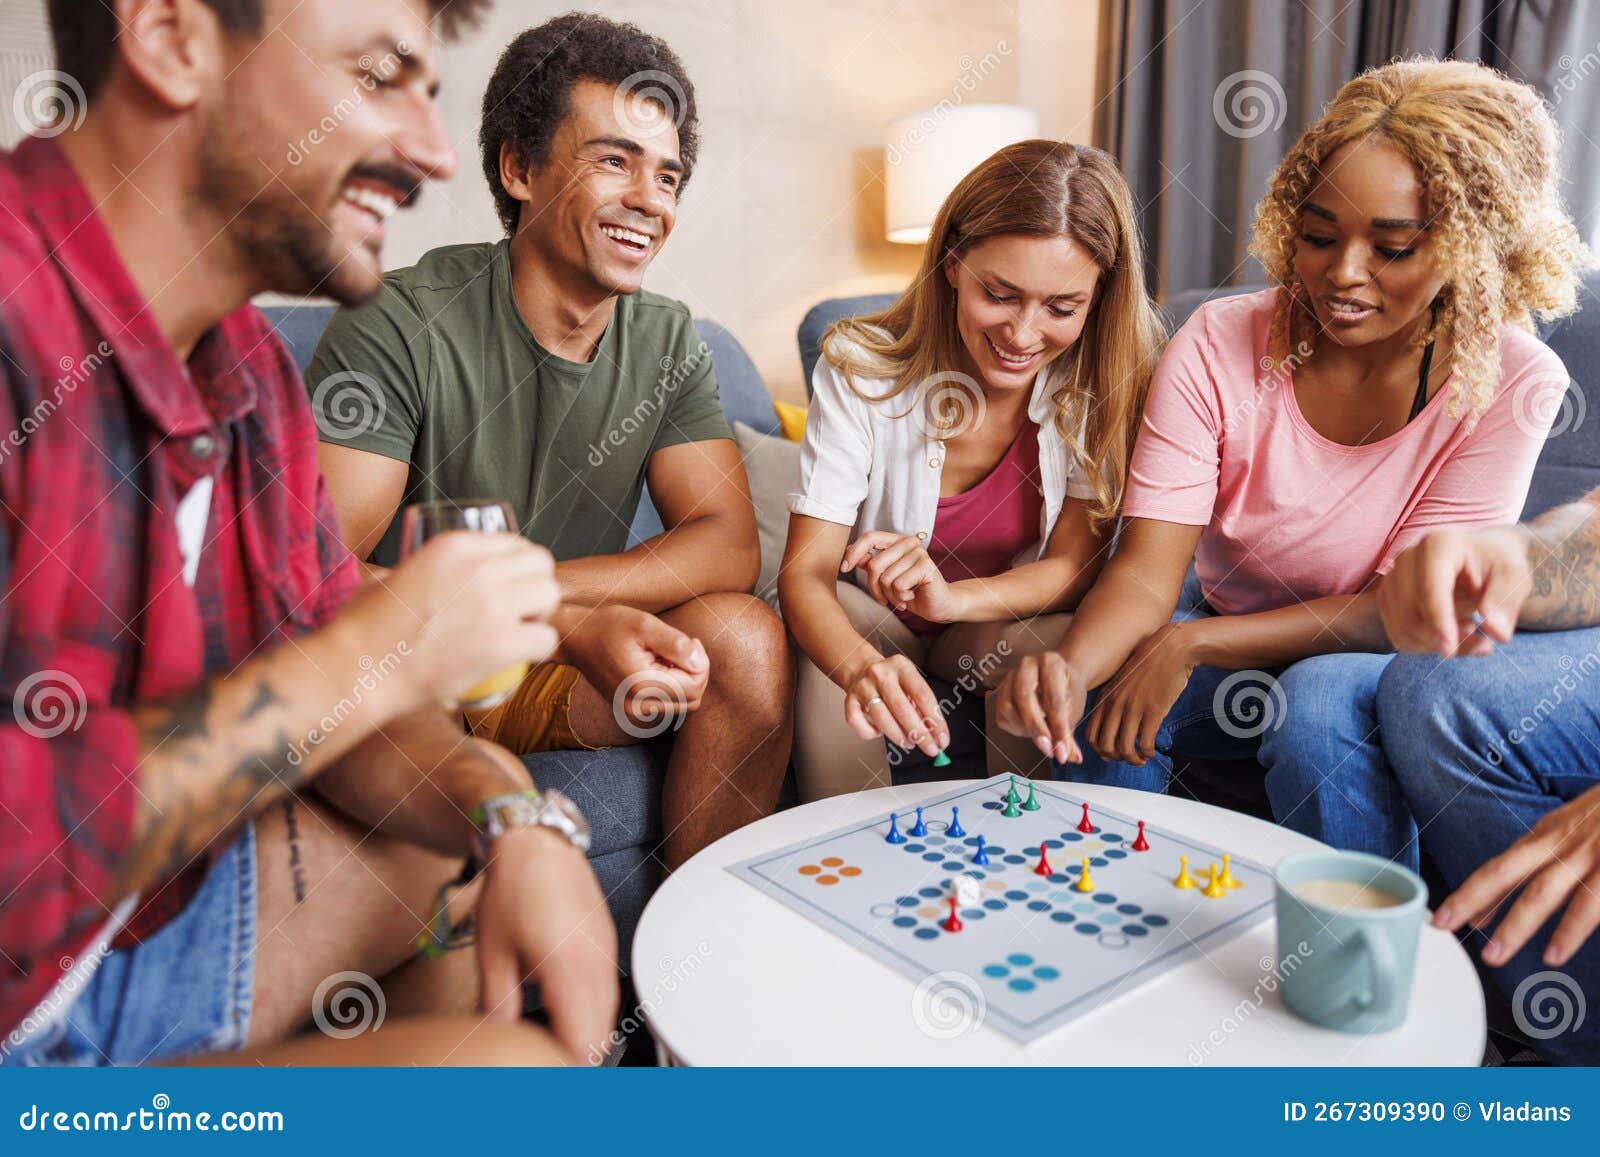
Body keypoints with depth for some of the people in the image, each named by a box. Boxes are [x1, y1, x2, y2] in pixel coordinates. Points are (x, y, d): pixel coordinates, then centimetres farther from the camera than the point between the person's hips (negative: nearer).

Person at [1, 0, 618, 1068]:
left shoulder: (248, 366, 4)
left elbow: (314, 695, 7)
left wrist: (513, 818, -11)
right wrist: (374, 658, -24)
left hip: (142, 916, 9)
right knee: (505, 1063, -21)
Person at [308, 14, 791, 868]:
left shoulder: (666, 341, -1)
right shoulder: (402, 328, -17)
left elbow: (730, 547, -10)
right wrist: (571, 627, -35)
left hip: (559, 676, 5)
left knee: (744, 637, -19)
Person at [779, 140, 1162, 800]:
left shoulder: (1103, 385, -15)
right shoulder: (861, 366, -20)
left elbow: (1074, 567, -16)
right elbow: (805, 572, -26)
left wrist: (954, 598, -39)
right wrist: (863, 666, -50)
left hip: (1011, 624, 2)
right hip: (867, 620, -1)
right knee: (832, 663, -35)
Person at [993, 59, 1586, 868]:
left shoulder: (1512, 381, -16)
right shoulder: (1218, 345, -14)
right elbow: (1146, 572, -21)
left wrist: (1192, 644, -30)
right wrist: (1069, 668, -42)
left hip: (1374, 665, -1)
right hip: (1227, 651, 2)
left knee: (1320, 703, -33)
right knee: (1096, 698, -27)